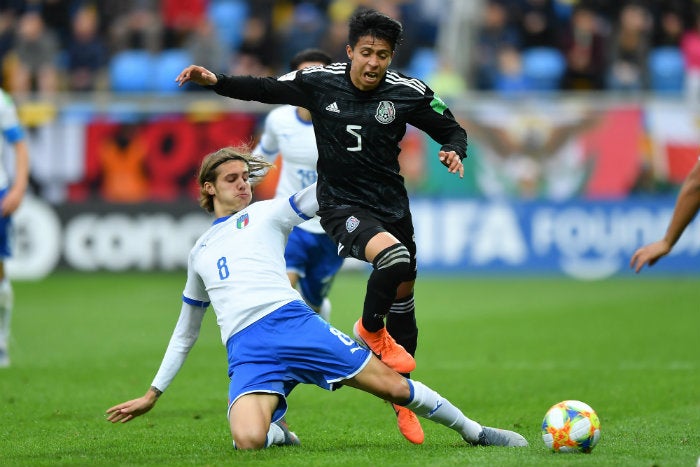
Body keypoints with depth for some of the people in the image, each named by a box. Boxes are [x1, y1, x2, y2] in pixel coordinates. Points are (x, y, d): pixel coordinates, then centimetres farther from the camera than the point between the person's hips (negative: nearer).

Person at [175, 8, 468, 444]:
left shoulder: (409, 92, -7)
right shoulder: (319, 82, -9)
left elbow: (452, 130, 3)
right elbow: (264, 89, 0)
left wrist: (455, 151, -18)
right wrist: (216, 81, -12)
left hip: (392, 205, 3)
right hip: (341, 205, -3)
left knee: (403, 303, 11)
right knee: (394, 256, -32)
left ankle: (401, 401, 28)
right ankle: (370, 329, -3)